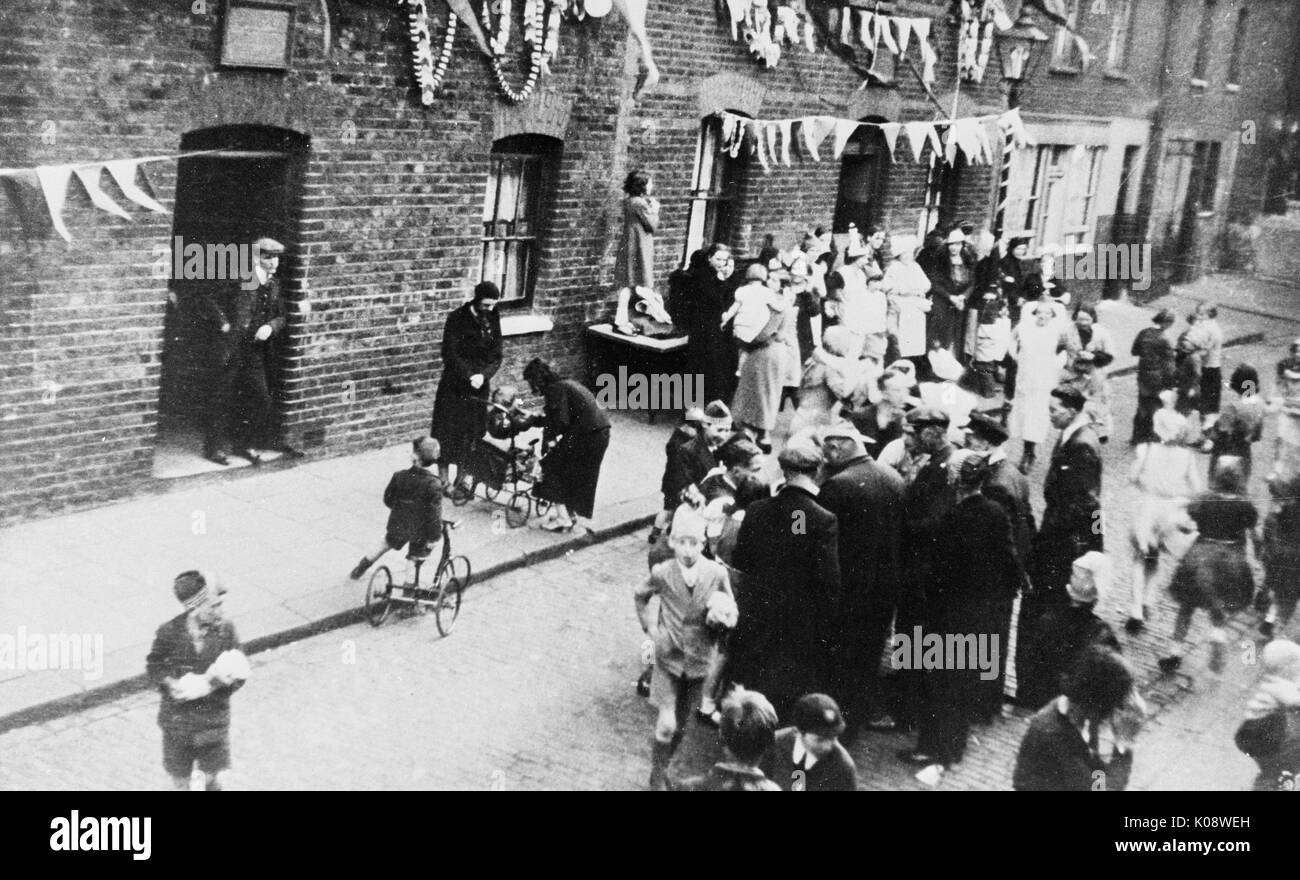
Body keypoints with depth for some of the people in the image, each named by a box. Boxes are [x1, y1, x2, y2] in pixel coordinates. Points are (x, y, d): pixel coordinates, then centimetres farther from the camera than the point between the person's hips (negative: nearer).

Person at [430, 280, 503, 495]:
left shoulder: (493, 320, 4)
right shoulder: (457, 319, -10)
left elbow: (496, 356, 3)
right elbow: (450, 355, -13)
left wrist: (483, 375, -14)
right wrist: (469, 376, -20)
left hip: (480, 388, 4)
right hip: (454, 387, -4)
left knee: (472, 437, 6)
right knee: (448, 434, 2)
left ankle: (463, 479, 17)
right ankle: (444, 480, 11)